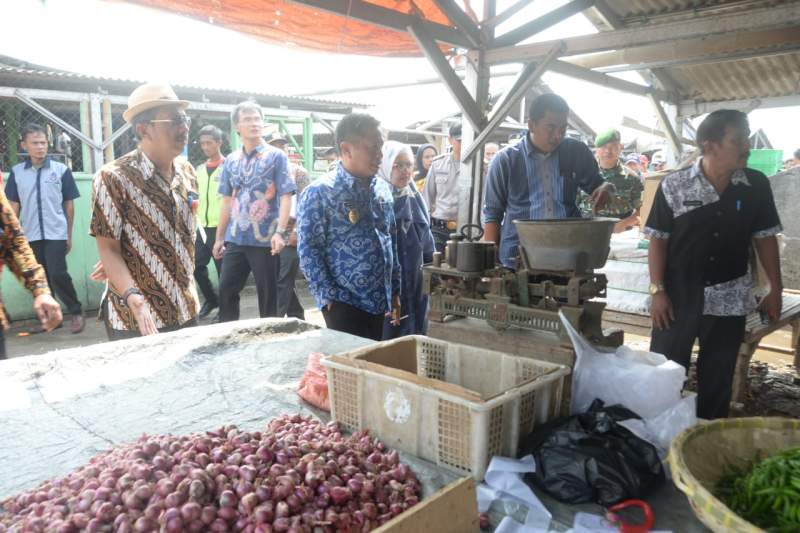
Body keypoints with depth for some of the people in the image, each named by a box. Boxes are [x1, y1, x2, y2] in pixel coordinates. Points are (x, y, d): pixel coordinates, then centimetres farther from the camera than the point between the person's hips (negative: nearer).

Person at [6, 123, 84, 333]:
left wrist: (69, 235, 4)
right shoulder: (16, 172, 5)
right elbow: (14, 206, 10)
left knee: (57, 275, -11)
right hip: (30, 235, 3)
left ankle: (77, 312, 6)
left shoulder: (61, 170, -2)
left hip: (56, 233, -3)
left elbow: (69, 205, 3)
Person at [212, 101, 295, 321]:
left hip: (265, 239, -4)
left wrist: (280, 232, -21)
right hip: (235, 238, 5)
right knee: (226, 289, 9)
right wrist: (219, 237, 15)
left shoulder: (276, 156, -2)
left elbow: (285, 197, -9)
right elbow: (227, 201, 16)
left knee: (267, 294, 5)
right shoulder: (231, 161, 11)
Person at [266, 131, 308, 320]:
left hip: (289, 234, -5)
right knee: (286, 282, 10)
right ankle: (297, 319, 21)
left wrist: (297, 230, -15)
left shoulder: (298, 171, 2)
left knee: (282, 282, -8)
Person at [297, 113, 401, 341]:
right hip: (345, 304, -6)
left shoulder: (383, 189, 8)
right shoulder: (319, 192, -11)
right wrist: (329, 298, -15)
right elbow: (308, 251, -12)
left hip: (379, 301, 6)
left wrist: (395, 291, 13)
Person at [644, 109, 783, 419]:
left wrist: (775, 290, 6)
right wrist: (657, 290, -9)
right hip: (678, 296, -2)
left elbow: (764, 238, 7)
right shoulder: (673, 185, -8)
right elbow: (658, 240, -5)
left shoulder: (756, 185, -1)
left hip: (729, 300, 2)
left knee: (718, 379, 12)